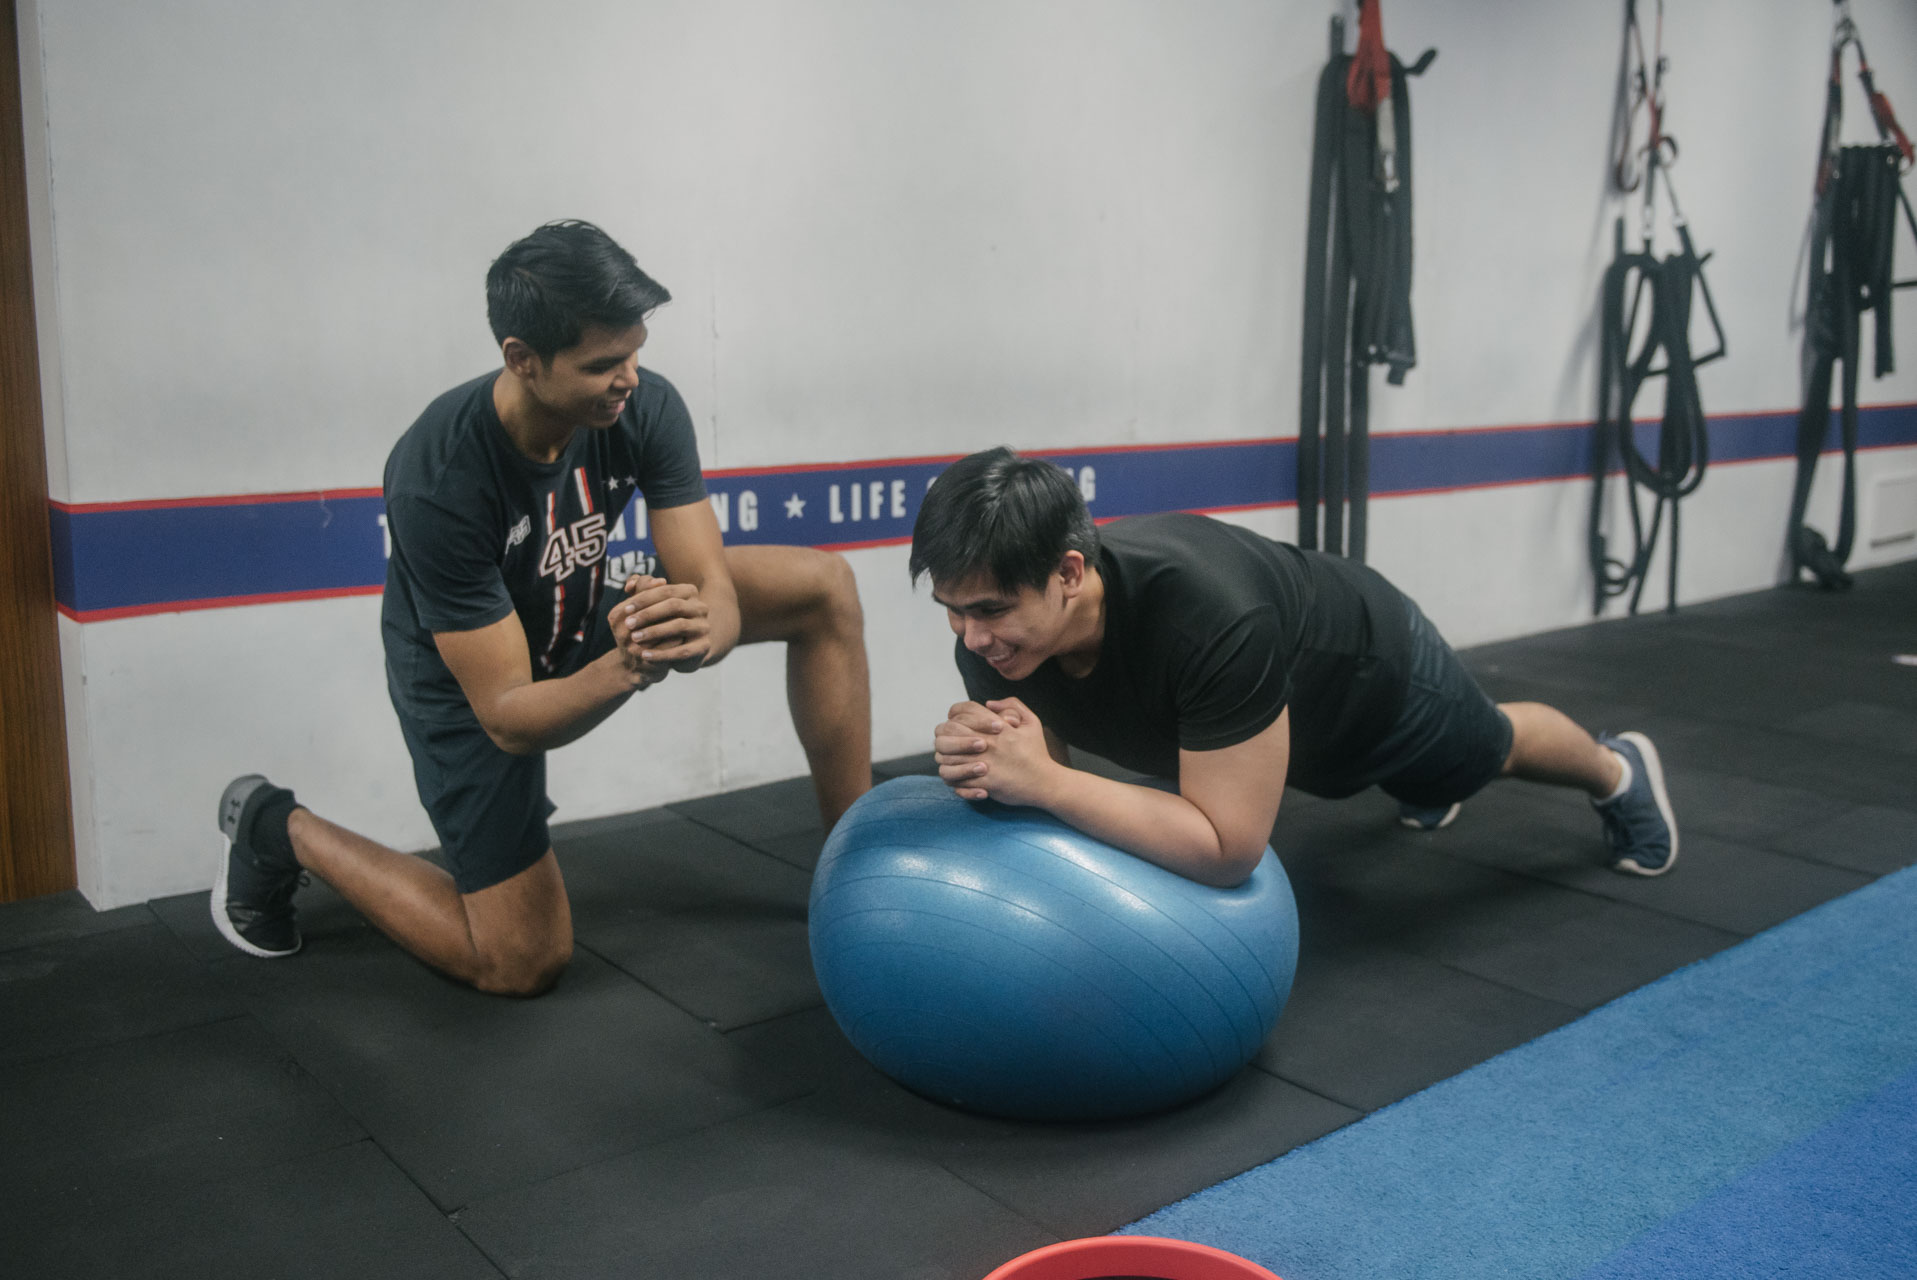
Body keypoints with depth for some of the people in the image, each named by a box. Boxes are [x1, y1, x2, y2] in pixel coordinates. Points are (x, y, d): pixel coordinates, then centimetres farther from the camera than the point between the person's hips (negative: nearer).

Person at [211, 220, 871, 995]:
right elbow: (508, 715, -33)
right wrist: (627, 669, -52)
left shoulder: (646, 408, -22)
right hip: (469, 674, -5)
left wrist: (700, 629, -47)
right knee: (523, 963, -1)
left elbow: (711, 582, -22)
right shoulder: (437, 482, -37)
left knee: (824, 587, -9)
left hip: (584, 619, 6)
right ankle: (277, 830, 18)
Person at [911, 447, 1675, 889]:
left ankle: (1618, 770, 64)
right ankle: (1429, 782, 76)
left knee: (1492, 749, 29)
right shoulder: (994, 638, -33)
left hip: (1370, 663, -4)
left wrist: (1043, 781, -55)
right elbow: (1043, 786, -20)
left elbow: (1228, 847, -48)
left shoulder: (1207, 617, -52)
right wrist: (983, 761, -43)